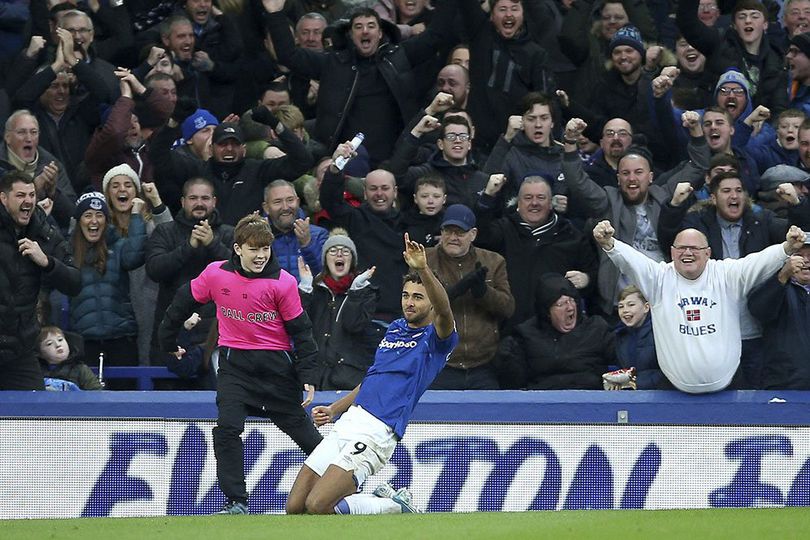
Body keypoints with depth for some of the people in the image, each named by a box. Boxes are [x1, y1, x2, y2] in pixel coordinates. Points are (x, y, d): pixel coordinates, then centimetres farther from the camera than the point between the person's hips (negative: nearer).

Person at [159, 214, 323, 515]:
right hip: (234, 362, 1)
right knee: (227, 428, -14)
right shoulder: (215, 274, -7)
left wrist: (308, 377, -10)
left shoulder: (283, 283, -12)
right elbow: (184, 302, 9)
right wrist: (168, 341, 18)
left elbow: (300, 331, -6)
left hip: (276, 364, -1)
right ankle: (236, 501, -8)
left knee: (299, 427, 8)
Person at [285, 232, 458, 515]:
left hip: (375, 433, -8)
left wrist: (423, 269, -41)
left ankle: (397, 508, 0)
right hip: (347, 424, 8)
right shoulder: (395, 329, 21)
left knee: (317, 507, -20)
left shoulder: (436, 338, -3)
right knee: (294, 508, 3)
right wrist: (333, 410, 19)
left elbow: (444, 311, -27)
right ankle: (383, 500, 16)